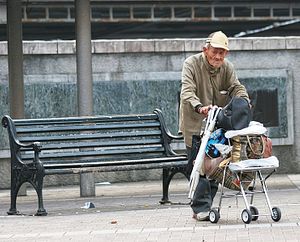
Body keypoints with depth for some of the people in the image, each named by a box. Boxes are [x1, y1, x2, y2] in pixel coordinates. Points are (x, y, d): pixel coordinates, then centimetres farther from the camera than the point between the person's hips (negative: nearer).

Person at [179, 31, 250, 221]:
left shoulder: (227, 67, 4)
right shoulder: (192, 64, -12)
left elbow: (237, 87, 0)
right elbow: (187, 92, -22)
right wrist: (200, 107, -42)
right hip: (194, 125, -5)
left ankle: (204, 207, 15)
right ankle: (201, 208, -5)